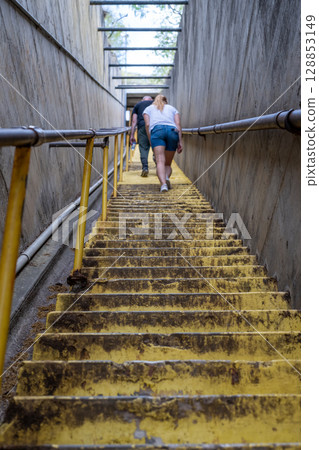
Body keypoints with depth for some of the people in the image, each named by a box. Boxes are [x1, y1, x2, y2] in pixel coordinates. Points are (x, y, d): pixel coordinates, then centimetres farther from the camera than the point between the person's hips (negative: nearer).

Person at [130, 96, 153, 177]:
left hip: (142, 126, 0)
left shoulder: (137, 105, 25)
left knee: (143, 149, 0)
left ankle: (145, 168, -12)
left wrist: (132, 135, 11)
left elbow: (134, 121, 14)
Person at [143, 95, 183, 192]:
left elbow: (147, 125, 12)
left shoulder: (148, 108, 31)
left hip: (157, 130, -1)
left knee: (160, 161, -16)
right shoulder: (172, 108, 33)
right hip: (172, 131, 2)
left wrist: (151, 142, 11)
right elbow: (178, 124, 15)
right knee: (168, 164, 8)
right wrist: (180, 141, 7)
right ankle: (167, 177, -23)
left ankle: (163, 183, -40)